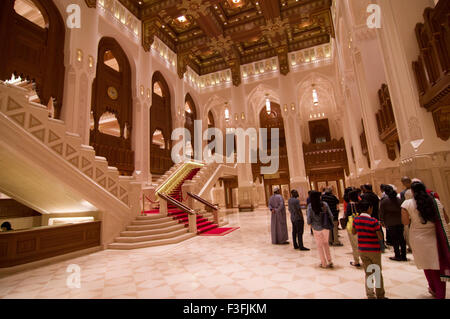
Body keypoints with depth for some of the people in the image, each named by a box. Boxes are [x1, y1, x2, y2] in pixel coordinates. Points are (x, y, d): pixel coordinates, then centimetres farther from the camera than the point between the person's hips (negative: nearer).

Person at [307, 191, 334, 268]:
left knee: (320, 245, 14)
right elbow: (330, 215, -5)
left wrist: (309, 223, 7)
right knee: (326, 243, 22)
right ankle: (329, 261, 23)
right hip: (325, 227, 3)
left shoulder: (310, 206, -15)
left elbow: (309, 218, -14)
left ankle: (324, 263, 21)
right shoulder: (325, 204, -9)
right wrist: (330, 223, 13)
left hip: (316, 228, -2)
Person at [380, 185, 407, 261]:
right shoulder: (399, 200, 6)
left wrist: (382, 221, 6)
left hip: (390, 223, -5)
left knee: (394, 240, 3)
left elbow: (381, 212, -6)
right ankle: (403, 256, 19)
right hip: (400, 222, 5)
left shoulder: (384, 201, -9)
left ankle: (398, 256, 8)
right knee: (401, 239, 12)